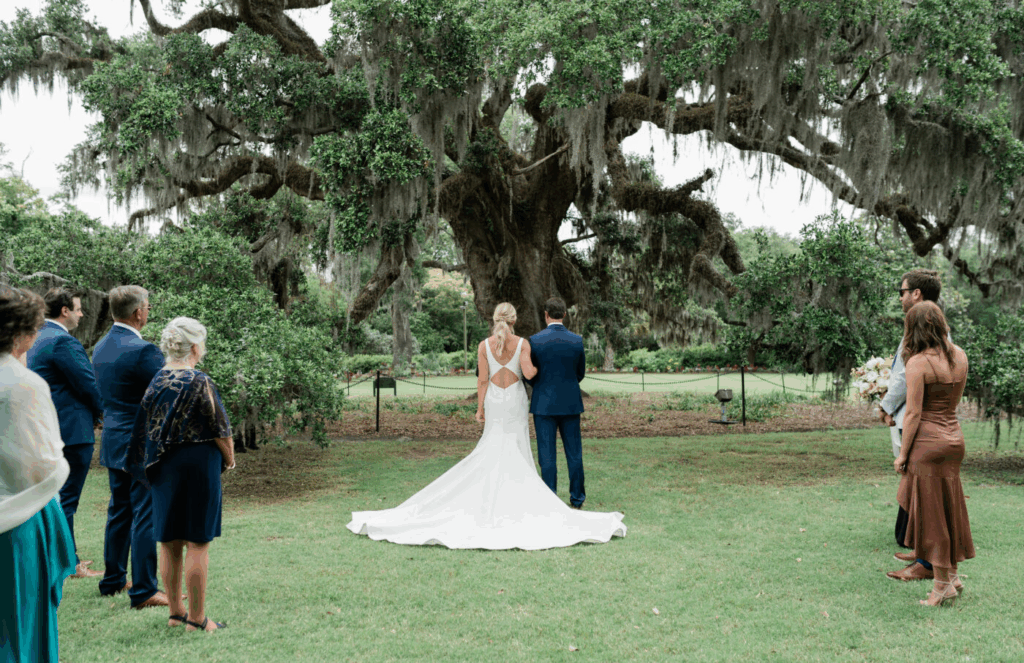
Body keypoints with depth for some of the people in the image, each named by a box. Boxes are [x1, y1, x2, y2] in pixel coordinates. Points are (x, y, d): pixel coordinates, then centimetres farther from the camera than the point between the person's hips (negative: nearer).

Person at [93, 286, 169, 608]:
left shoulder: (101, 347, 8)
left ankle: (113, 579, 30)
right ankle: (144, 591, 2)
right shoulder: (143, 351, -20)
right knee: (146, 516, -2)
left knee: (119, 512, 19)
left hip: (113, 441, 9)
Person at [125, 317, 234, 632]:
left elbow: (147, 428, 9)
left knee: (169, 541, 12)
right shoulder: (199, 382, -15)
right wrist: (229, 459, 4)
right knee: (197, 542, 0)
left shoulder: (157, 381, 4)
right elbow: (219, 428, -11)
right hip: (197, 466, -7)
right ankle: (196, 617, 5)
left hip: (164, 467, 7)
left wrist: (156, 462, 17)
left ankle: (176, 611, 22)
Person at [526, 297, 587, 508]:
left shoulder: (535, 340, -10)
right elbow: (580, 373, 8)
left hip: (543, 404, -2)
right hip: (570, 403, 2)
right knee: (574, 452, 11)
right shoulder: (577, 341, -3)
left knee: (547, 454, 3)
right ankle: (577, 498, 17)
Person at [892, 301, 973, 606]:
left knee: (932, 512, 3)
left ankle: (942, 583, 11)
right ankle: (952, 574, 26)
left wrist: (902, 454, -8)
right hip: (954, 437, 7)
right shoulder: (959, 356, 5)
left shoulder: (918, 363, -16)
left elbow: (913, 414, -15)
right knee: (951, 507, 17)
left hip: (928, 441, -7)